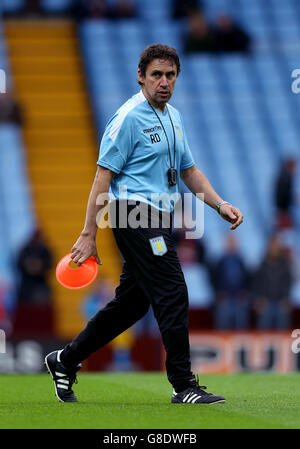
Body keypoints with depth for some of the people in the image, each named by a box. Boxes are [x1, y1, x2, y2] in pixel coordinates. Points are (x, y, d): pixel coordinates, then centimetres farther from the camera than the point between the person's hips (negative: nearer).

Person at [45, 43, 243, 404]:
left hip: (156, 219, 9)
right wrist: (88, 235, -15)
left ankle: (65, 361, 23)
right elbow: (103, 176, -12)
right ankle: (183, 386, -8)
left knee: (132, 302, 12)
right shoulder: (129, 117, -10)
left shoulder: (173, 117, 16)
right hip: (135, 212, -9)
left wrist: (220, 205, 10)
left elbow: (189, 171, 25)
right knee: (172, 293, -12)